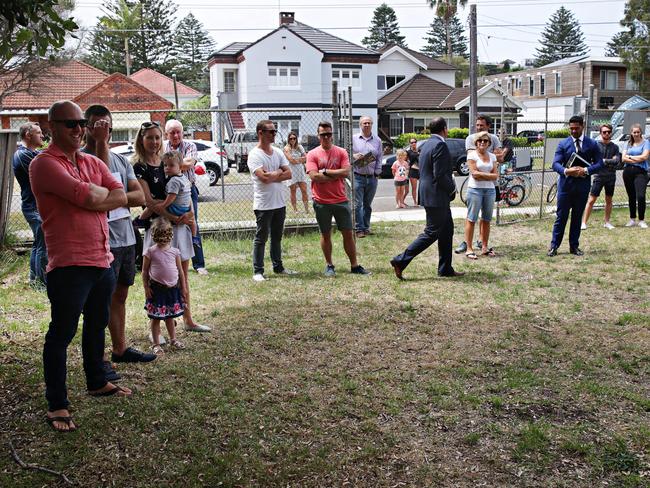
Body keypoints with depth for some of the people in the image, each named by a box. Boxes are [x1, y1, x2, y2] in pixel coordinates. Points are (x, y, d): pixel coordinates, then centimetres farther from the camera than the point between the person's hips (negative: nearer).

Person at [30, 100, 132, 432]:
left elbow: (121, 197, 3)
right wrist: (103, 192, -1)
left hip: (102, 259, 8)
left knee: (97, 326, 20)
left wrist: (91, 200, -12)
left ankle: (96, 383, 38)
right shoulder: (44, 164, -10)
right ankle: (56, 405, 9)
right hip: (69, 264, -8)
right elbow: (87, 195, -22)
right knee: (62, 334, 0)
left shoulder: (93, 163, 14)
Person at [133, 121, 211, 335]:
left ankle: (188, 320, 23)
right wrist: (174, 218, -20)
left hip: (179, 223, 6)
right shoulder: (139, 167, -6)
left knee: (183, 273, 12)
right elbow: (149, 201, -14)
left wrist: (188, 214, -5)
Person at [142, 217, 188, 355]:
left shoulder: (175, 251, 1)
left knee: (170, 316, 16)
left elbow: (180, 271, 7)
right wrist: (146, 288, -7)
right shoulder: (150, 252, -7)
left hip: (173, 288, 3)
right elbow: (144, 271, -2)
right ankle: (156, 344, 12)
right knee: (156, 317, 3)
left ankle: (173, 340, 29)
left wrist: (183, 288, 8)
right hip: (157, 288, -3)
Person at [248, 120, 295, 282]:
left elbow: (288, 174, 1)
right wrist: (279, 172, -5)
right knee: (260, 239, 0)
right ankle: (258, 271, 6)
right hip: (263, 204, -7)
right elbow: (264, 177, -23)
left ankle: (278, 267, 27)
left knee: (277, 237, 16)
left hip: (279, 203, 7)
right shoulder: (254, 155, -11)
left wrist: (271, 176, -13)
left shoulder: (278, 152, 10)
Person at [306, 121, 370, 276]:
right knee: (325, 234, 9)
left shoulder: (341, 152, 4)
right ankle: (329, 265, 22)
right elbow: (314, 176, -14)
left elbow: (346, 172, -10)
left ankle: (354, 265, 15)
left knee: (348, 233, 6)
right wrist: (336, 175, -11)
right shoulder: (312, 154, -2)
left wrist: (325, 172, -11)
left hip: (341, 200, 2)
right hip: (321, 202, -1)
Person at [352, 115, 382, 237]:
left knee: (368, 205, 9)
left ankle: (366, 228, 17)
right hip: (357, 176, -2)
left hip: (372, 178, 3)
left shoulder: (377, 140, 11)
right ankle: (359, 229, -2)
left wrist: (377, 174, 2)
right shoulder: (353, 139, 5)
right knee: (358, 204, -6)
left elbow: (379, 159, 11)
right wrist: (354, 156, -15)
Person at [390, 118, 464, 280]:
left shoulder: (426, 144, 12)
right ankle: (401, 261, -4)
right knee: (431, 233, -4)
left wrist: (450, 180, 15)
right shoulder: (440, 145, -18)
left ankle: (445, 268, 21)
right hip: (436, 196, -10)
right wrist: (452, 189, -7)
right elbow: (440, 175, -23)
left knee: (447, 230, 16)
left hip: (428, 192, 10)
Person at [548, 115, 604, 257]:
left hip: (583, 185, 1)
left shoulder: (592, 144, 3)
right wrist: (566, 171, -26)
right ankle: (554, 246, 6)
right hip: (566, 185, -1)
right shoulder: (563, 144, 0)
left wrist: (586, 170, -16)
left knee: (577, 217, 11)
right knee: (561, 217, 1)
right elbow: (556, 163, -7)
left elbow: (600, 164, 1)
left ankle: (574, 246, 20)